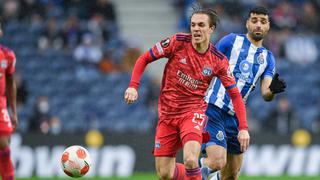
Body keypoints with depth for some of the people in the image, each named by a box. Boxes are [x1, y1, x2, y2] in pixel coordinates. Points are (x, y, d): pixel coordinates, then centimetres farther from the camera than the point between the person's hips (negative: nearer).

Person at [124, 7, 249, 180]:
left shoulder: (218, 61, -6)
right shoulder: (178, 42, -8)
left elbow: (235, 94, 0)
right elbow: (144, 59, 0)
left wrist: (243, 128, -9)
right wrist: (133, 86, -14)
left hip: (194, 112, -2)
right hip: (167, 113, 2)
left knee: (190, 161, -29)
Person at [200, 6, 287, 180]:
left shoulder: (267, 58, 14)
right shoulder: (231, 41, 1)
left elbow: (265, 94, 3)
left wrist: (273, 90, -20)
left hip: (236, 117, 6)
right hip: (214, 110, -6)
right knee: (217, 162, -21)